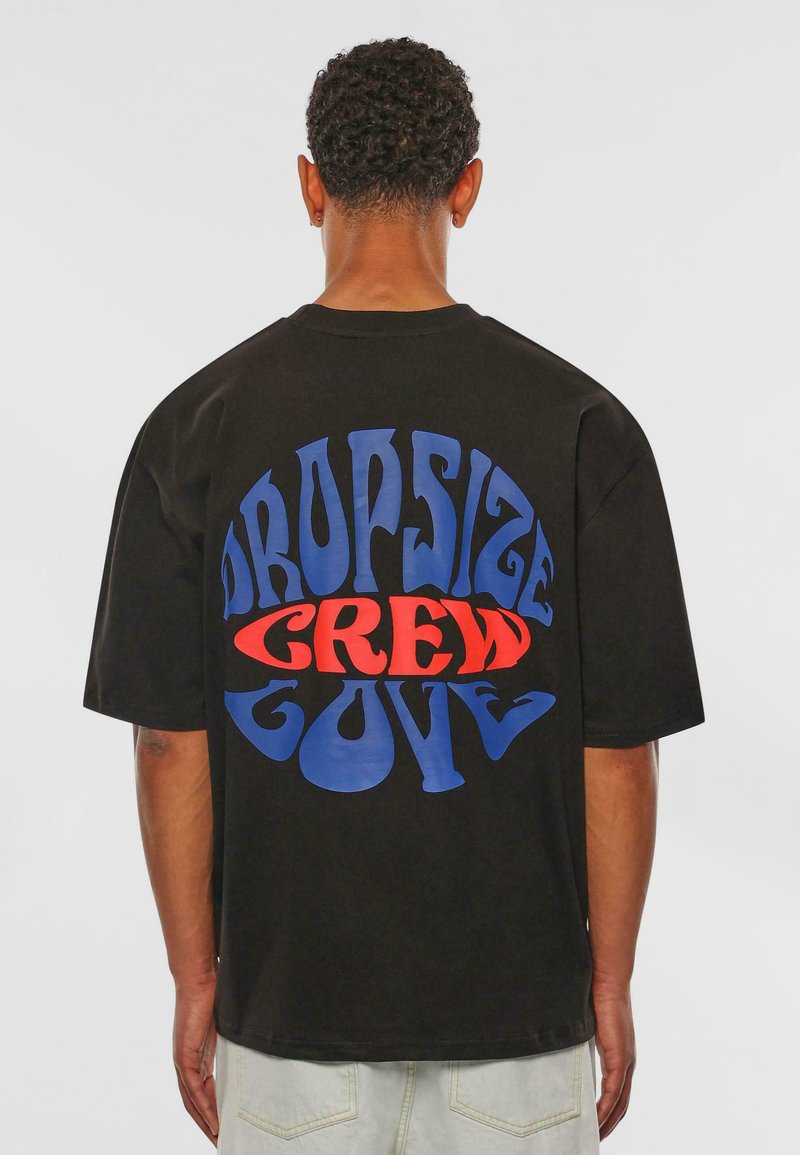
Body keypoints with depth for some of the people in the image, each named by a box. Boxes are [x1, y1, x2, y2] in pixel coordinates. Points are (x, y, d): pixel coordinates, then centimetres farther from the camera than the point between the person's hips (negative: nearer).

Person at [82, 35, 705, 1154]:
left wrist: (196, 979, 6)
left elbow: (170, 741, -4)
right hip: (517, 999, 0)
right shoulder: (581, 424, -9)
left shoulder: (197, 424, -6)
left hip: (287, 992, 1)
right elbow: (620, 745, -7)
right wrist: (610, 979, 5)